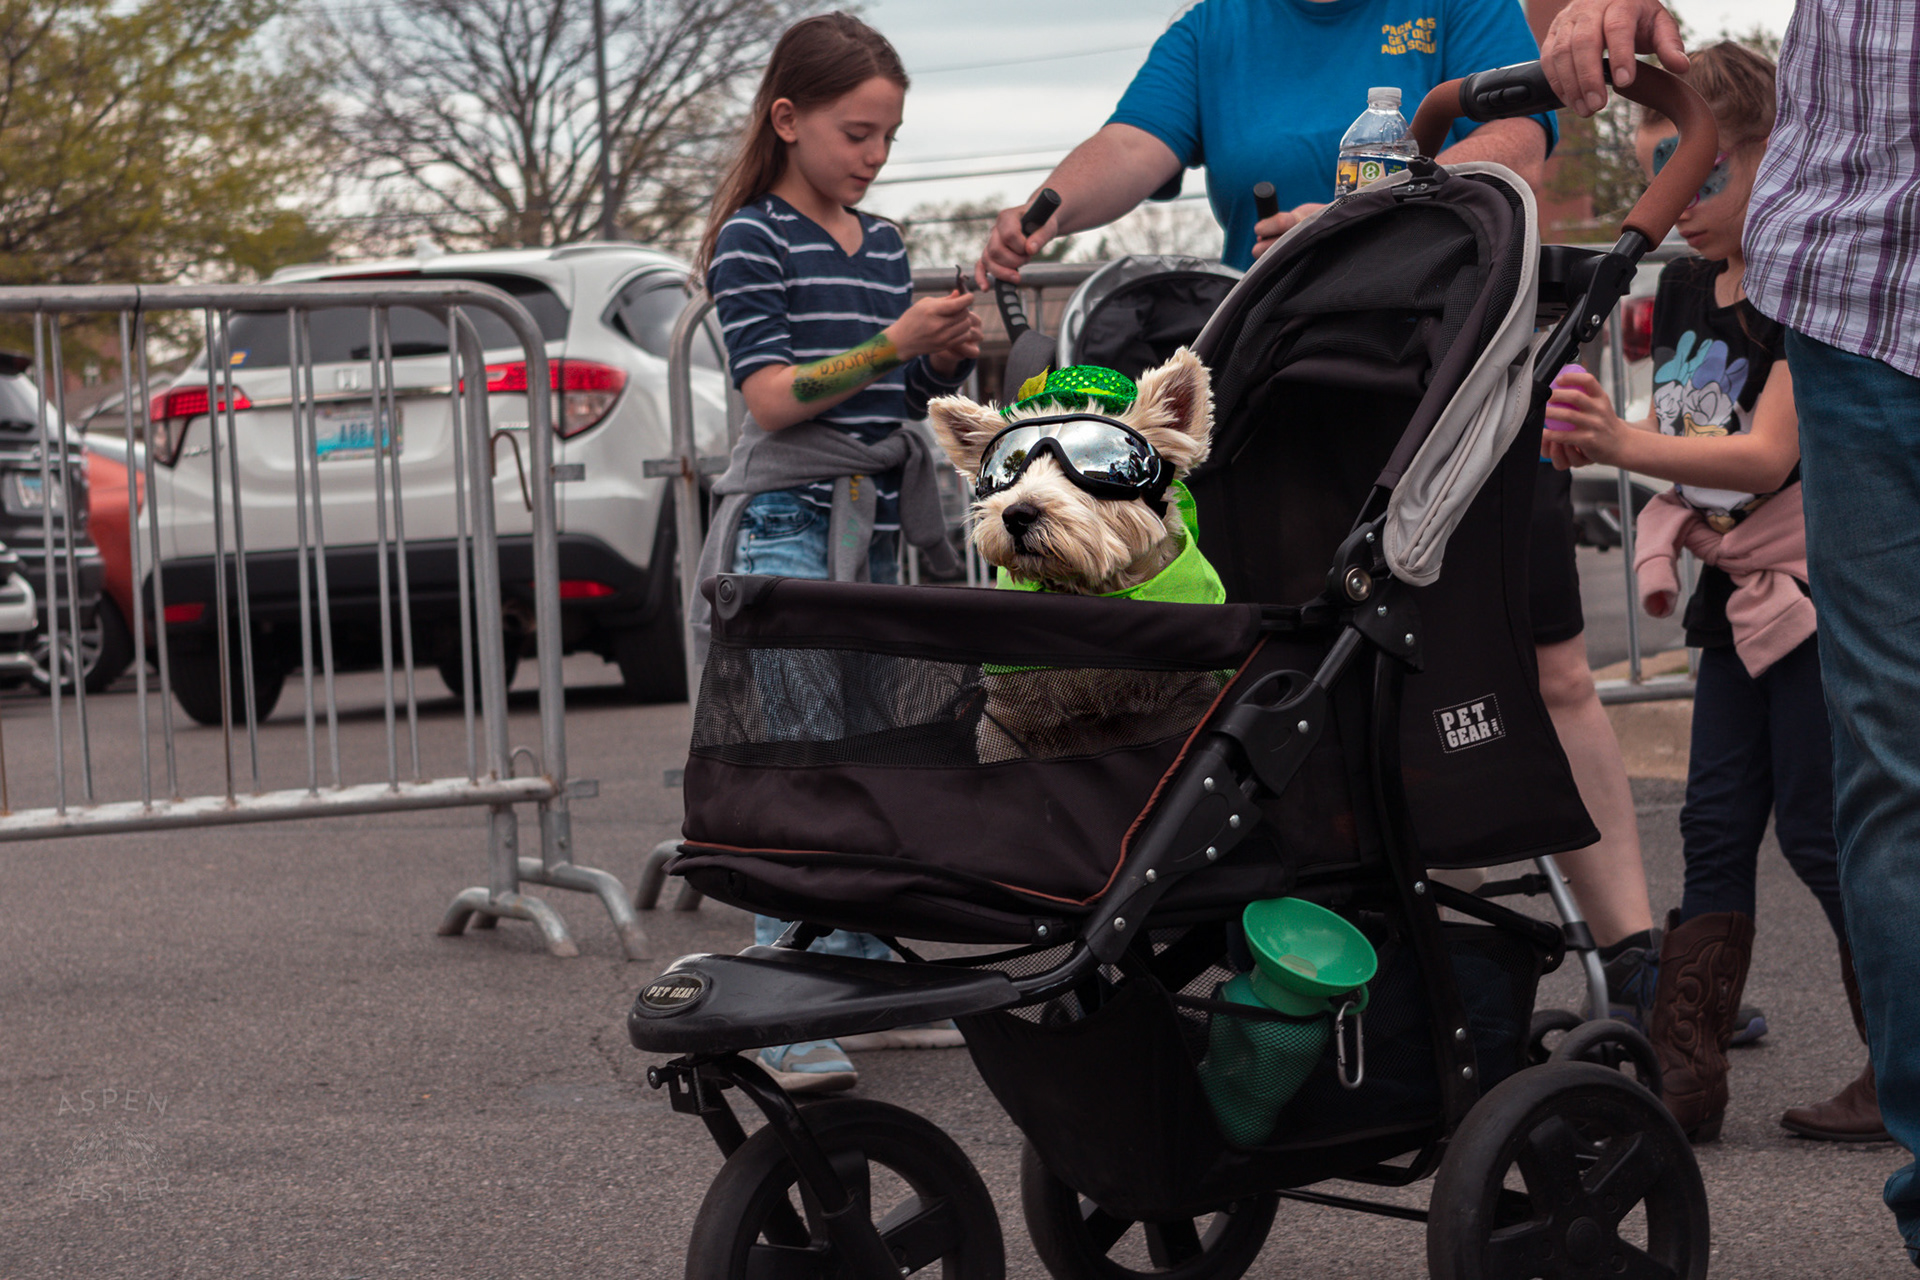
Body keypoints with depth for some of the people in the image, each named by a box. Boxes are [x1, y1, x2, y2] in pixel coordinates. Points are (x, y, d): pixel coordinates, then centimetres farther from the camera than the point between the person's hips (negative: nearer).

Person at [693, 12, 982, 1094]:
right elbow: (775, 396, -14)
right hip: (788, 525, -7)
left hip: (874, 529, 7)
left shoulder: (884, 245, 15)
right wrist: (891, 343, -22)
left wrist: (950, 357, -1)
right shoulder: (753, 239, -6)